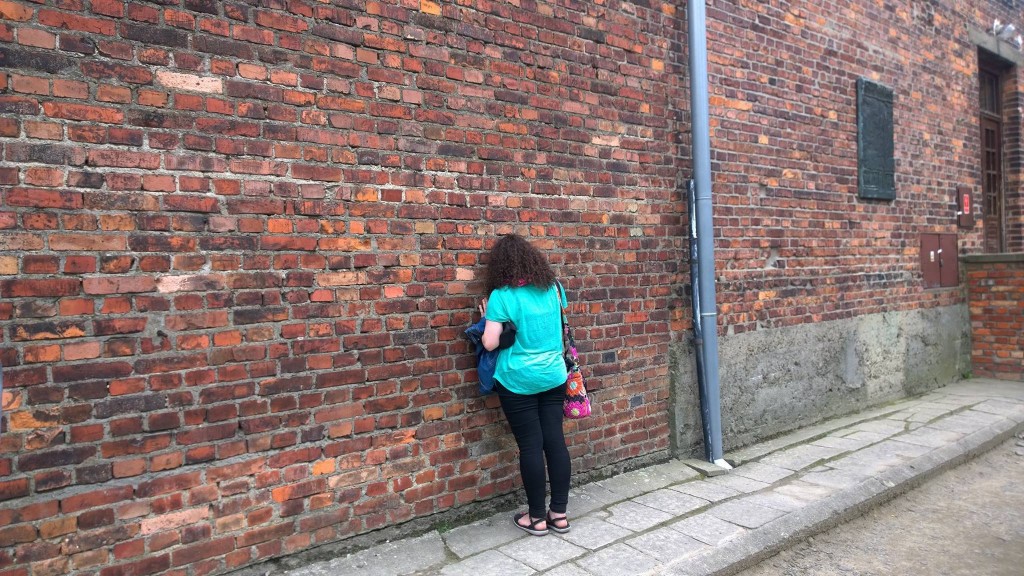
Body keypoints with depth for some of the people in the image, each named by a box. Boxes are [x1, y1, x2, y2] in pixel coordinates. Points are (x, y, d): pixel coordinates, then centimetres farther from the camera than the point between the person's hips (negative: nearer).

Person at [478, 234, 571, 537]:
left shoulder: (501, 295, -12)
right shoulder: (552, 288, 4)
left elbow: (490, 343, -14)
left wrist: (488, 317, 2)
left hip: (519, 380, -5)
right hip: (553, 375, 5)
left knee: (530, 446, 2)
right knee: (555, 440, 8)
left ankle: (537, 517, 12)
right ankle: (559, 513, 16)